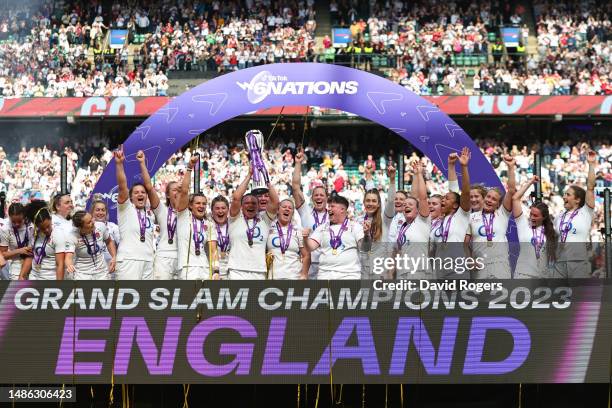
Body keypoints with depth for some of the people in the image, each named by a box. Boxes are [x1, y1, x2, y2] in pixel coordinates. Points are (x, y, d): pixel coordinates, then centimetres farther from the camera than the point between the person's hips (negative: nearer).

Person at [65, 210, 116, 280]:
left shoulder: (100, 226, -10)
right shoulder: (72, 236, -22)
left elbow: (109, 242, 11)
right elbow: (68, 257, -33)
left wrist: (113, 257, -2)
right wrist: (69, 266, -55)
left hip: (102, 272, 4)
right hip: (82, 275, -4)